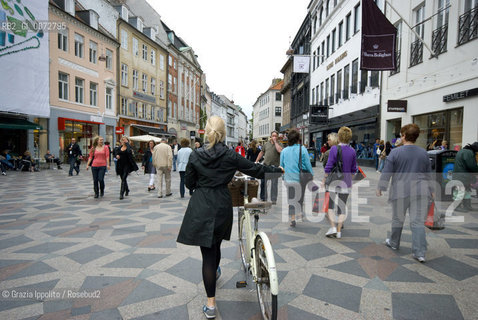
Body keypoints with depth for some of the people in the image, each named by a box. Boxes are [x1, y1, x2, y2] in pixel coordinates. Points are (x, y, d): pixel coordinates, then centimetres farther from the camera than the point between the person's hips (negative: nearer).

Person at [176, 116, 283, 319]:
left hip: (200, 207, -1)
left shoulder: (195, 155, -5)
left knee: (207, 250, 2)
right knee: (215, 244, 24)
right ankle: (214, 271, 54)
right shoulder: (230, 156, -7)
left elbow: (189, 183, 2)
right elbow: (255, 169, -1)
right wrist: (278, 170, 13)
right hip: (222, 207, 1)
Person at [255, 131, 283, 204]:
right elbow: (261, 152, 20)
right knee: (263, 183, 6)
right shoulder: (266, 144, 13)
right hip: (265, 165, 3)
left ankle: (273, 200, 13)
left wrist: (275, 142, -11)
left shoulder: (279, 144, 2)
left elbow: (280, 150, -20)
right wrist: (257, 161, 14)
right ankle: (263, 198, 19)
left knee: (274, 184, 3)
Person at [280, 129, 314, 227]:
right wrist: (312, 175, 9)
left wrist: (284, 176, 21)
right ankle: (300, 212, 25)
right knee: (300, 198, 17)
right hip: (300, 178, -2)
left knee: (291, 199, 7)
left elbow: (281, 166, 9)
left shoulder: (284, 151, 1)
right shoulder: (302, 149, -7)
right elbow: (308, 165, -4)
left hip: (289, 179, 2)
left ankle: (292, 219, 4)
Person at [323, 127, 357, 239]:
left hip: (333, 181, -3)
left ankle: (333, 227, -2)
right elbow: (353, 169, 8)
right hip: (346, 182, 4)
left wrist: (324, 180, -1)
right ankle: (339, 231, 13)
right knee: (342, 206, 9)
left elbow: (329, 167, -12)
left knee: (329, 205, 8)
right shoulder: (352, 151, 1)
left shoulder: (334, 149, -12)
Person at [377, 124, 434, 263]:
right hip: (421, 191, 3)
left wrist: (380, 188, 3)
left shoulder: (395, 152, -6)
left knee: (398, 219, 13)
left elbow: (386, 172, -6)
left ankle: (394, 243, 30)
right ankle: (419, 253, -1)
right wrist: (431, 190, 27)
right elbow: (429, 174, 16)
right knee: (418, 221, 2)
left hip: (401, 191, -3)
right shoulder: (423, 153, 7)